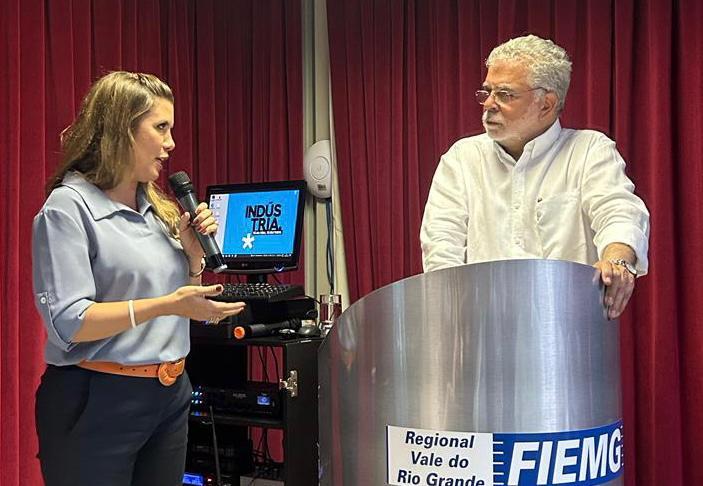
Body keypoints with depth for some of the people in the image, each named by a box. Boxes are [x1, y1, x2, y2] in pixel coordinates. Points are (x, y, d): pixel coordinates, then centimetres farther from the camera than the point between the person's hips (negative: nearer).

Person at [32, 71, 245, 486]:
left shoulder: (157, 206, 10)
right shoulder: (69, 206, -11)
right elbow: (69, 323, -20)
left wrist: (194, 254, -1)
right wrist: (166, 305, -27)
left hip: (170, 393, 7)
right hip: (99, 404, -7)